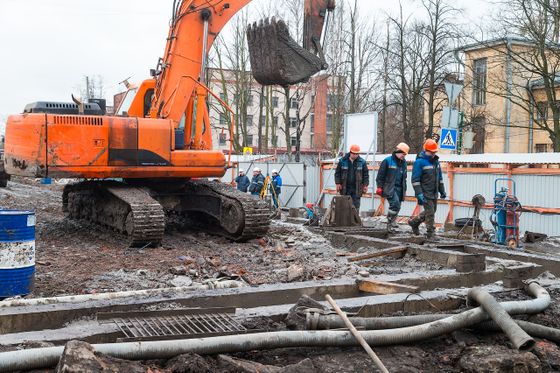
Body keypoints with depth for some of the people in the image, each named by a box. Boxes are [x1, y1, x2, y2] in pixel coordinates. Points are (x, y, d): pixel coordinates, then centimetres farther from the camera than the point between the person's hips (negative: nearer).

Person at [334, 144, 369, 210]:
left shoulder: (362, 162, 2)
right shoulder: (343, 161, 1)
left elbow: (366, 174, 7)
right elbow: (337, 173, 6)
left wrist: (365, 185, 0)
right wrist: (338, 183, -2)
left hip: (357, 189, 0)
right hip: (345, 188, 0)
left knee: (356, 206, 0)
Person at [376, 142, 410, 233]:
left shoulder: (403, 162, 16)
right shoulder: (387, 161, -4)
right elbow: (380, 175, -4)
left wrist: (404, 190, 23)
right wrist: (379, 187, -9)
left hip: (399, 188, 7)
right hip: (389, 188, -7)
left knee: (397, 207, 6)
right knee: (395, 204, -22)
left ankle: (391, 225, 18)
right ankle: (390, 224, -14)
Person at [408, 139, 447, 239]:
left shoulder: (436, 160, 12)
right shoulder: (419, 162, -12)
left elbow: (439, 177, 20)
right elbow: (415, 180, -15)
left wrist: (442, 191, 17)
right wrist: (419, 194, -21)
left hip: (434, 193, 8)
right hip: (425, 193, -8)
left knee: (431, 211, 16)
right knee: (430, 213, -7)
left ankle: (414, 222, 34)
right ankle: (430, 234, 2)